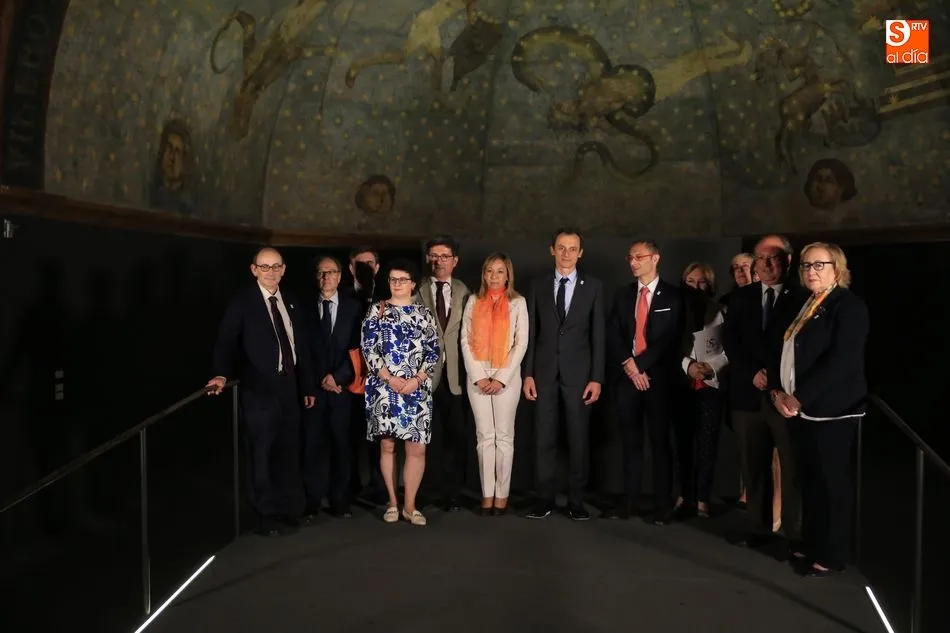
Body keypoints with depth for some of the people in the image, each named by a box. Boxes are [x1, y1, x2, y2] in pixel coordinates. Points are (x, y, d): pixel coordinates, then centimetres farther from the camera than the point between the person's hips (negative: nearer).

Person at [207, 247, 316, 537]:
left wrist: (308, 386, 13)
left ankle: (288, 510, 25)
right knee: (262, 454, 3)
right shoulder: (243, 302, -4)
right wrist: (222, 374, -30)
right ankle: (268, 515, 17)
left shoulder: (289, 303, 12)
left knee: (288, 452, 11)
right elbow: (227, 341, -13)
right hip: (259, 389, -5)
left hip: (288, 387, 5)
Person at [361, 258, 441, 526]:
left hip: (416, 388, 1)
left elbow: (434, 351, 5)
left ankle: (409, 505, 8)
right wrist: (389, 378, -11)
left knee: (417, 447, -4)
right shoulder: (377, 310, 6)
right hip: (384, 387, 0)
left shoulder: (424, 313, 9)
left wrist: (417, 380, -9)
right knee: (387, 445, 6)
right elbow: (367, 347, -1)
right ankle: (392, 502, 19)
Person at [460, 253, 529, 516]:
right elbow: (466, 340, 3)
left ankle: (502, 494, 11)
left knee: (504, 436, 4)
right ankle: (487, 493, 11)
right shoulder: (473, 301, 7)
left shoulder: (518, 302, 2)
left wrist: (501, 377, -10)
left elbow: (521, 343, -3)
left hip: (507, 376, -2)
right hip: (477, 375, 2)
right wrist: (478, 376, -7)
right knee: (484, 436, 5)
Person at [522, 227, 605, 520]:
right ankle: (545, 499, 15)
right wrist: (527, 373, -1)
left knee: (578, 439, 5)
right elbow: (531, 332, 5)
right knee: (544, 439, 5)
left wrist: (597, 377, -5)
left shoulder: (593, 286, 3)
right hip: (544, 372, 1)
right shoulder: (538, 286, 6)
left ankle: (576, 501, 16)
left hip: (578, 373, -1)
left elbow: (598, 334, 0)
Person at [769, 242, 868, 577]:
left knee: (832, 482, 3)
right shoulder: (803, 306, 14)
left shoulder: (849, 305, -10)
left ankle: (833, 554, 15)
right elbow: (785, 352, 14)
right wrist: (778, 391, -1)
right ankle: (812, 544, 26)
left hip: (832, 410, -7)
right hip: (805, 408, 7)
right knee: (810, 481, 14)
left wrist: (799, 397, -20)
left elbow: (841, 361, -20)